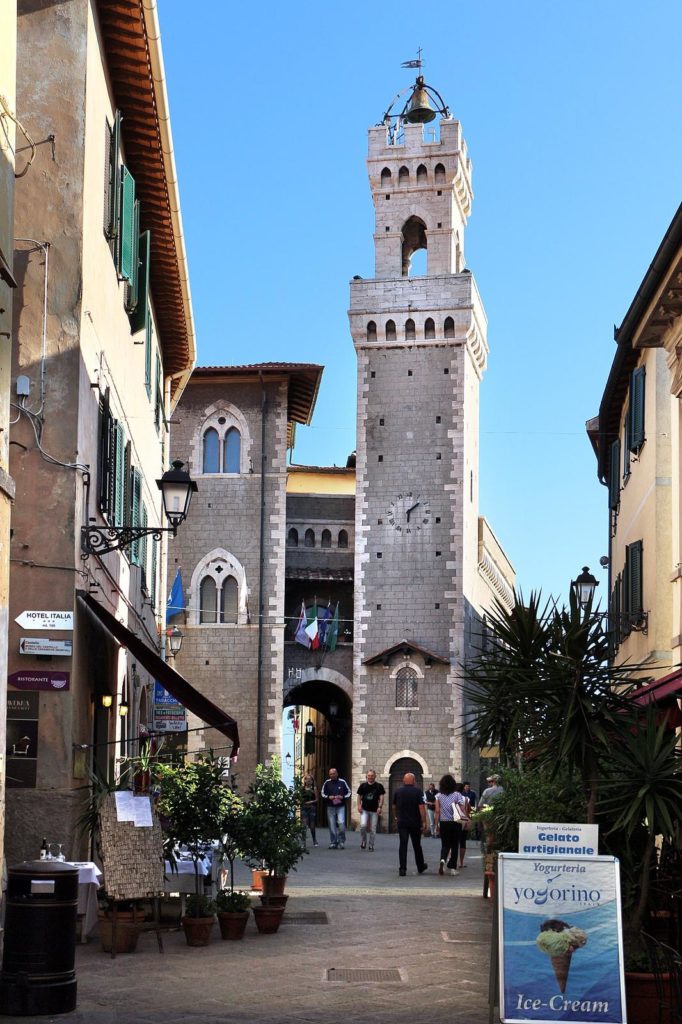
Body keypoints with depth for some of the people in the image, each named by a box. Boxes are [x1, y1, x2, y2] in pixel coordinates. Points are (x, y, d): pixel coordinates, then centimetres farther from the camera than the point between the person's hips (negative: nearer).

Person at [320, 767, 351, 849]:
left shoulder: (342, 782, 2)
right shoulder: (327, 783, 5)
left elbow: (349, 793, 9)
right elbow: (322, 794, 13)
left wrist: (343, 797, -9)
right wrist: (328, 797, -6)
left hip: (340, 806, -2)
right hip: (330, 807, 2)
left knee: (341, 823, -16)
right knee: (332, 825, 2)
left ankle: (341, 841, -1)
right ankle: (333, 843, 11)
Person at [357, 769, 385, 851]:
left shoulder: (379, 786, 2)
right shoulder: (363, 785, 6)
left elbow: (381, 797, 1)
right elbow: (359, 796, 13)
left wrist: (380, 807, -12)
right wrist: (359, 805, -1)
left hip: (374, 811, 0)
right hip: (364, 810, 0)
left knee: (373, 829, 2)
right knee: (363, 825, -18)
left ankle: (371, 846, 13)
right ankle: (363, 841, 5)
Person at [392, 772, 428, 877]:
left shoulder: (398, 792, 2)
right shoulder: (418, 791, -8)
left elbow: (394, 807, 13)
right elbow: (421, 807, -15)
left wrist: (396, 817, 31)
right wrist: (424, 822, -12)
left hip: (402, 822, 1)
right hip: (415, 823, -1)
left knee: (403, 845, 0)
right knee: (417, 845, 12)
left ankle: (402, 869, -7)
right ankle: (420, 867, 27)